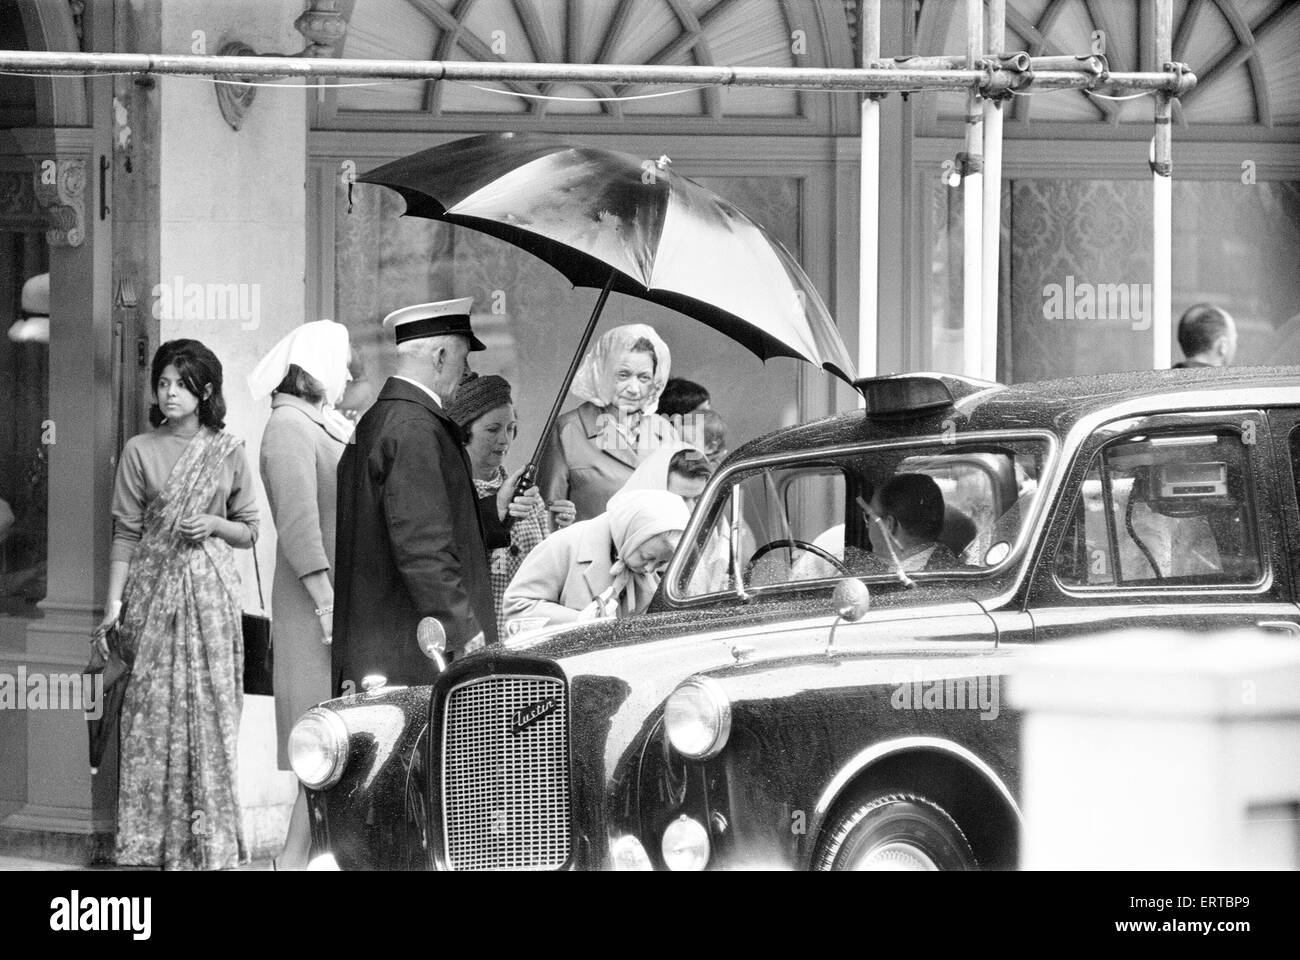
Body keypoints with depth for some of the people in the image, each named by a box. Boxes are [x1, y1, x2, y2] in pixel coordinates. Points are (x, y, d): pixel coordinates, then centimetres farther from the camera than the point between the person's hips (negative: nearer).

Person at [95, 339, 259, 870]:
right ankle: (148, 845, 3)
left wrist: (214, 524, -9)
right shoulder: (140, 451, 3)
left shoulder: (228, 452, 6)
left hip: (210, 593, 1)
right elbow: (126, 533, 1)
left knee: (210, 712, 0)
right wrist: (114, 603, -6)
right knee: (153, 715, -2)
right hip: (154, 591, -1)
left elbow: (249, 531, 11)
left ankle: (210, 845, 6)